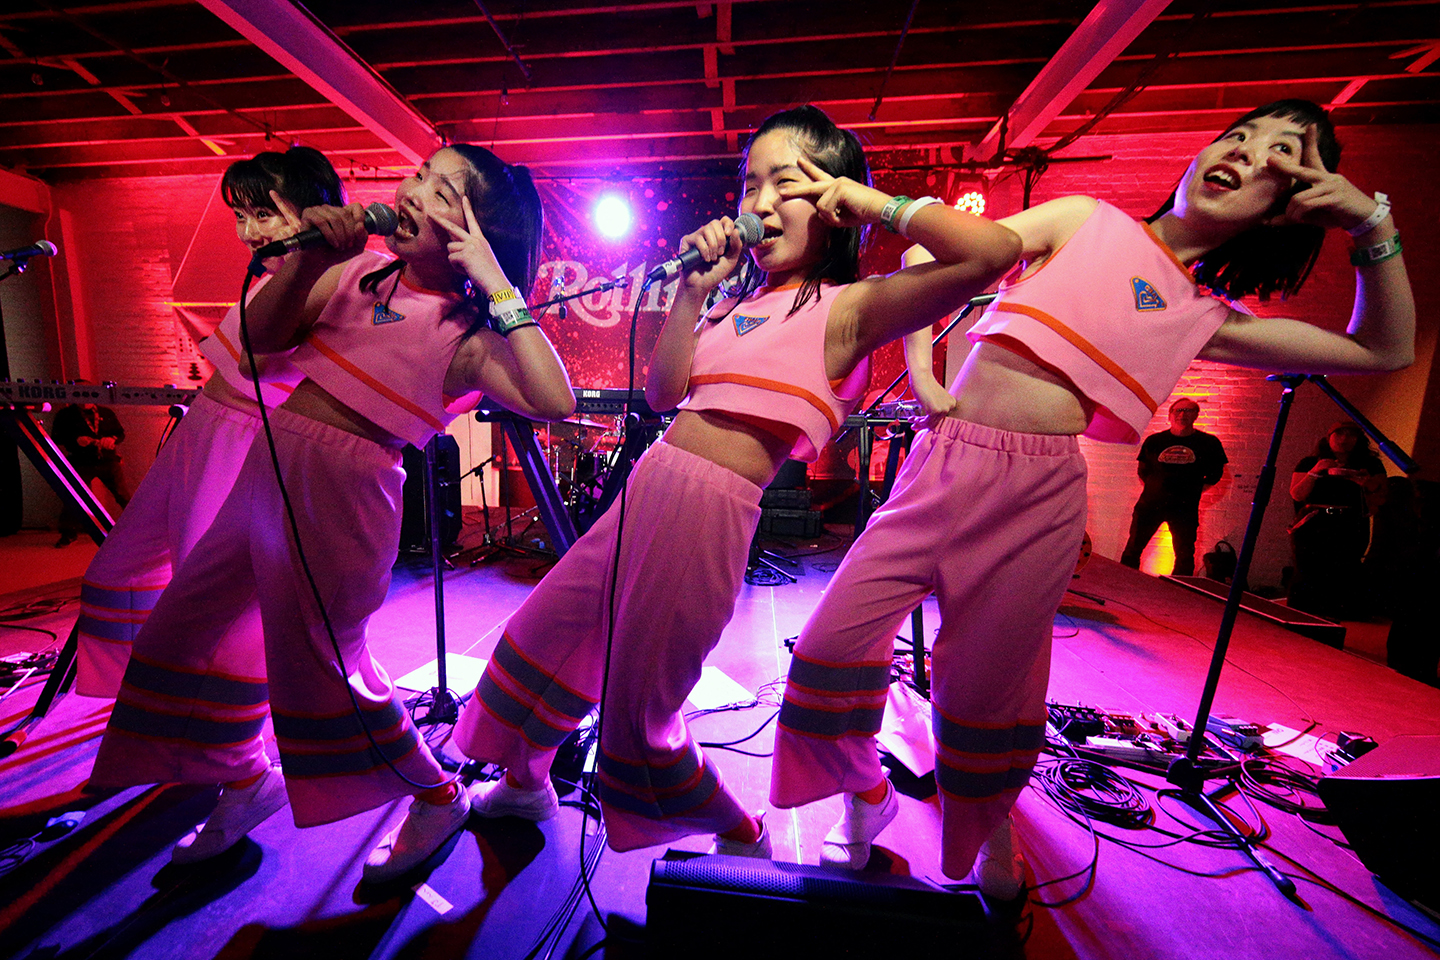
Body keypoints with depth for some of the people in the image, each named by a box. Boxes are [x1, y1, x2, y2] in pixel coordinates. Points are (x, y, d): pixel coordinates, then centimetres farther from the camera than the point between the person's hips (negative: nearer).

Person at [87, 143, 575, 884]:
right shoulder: (359, 271, 10)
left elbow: (554, 401, -27)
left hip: (342, 485, -8)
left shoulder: (466, 333, -10)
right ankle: (246, 780, 42)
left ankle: (436, 797, 23)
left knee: (317, 658, 0)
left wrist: (496, 284, -21)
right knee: (185, 626, 18)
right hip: (272, 459, 8)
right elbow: (261, 336, 9)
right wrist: (308, 256, -6)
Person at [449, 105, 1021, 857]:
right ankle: (525, 783, 52)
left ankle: (741, 835, 40)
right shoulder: (740, 300, 17)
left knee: (635, 712, 9)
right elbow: (662, 392, 12)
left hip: (710, 510, -8)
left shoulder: (847, 307, -3)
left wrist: (868, 199, -5)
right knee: (539, 636, 21)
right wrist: (692, 292, 5)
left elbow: (993, 252, -15)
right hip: (648, 485, 8)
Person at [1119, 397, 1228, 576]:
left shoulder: (1209, 443, 2)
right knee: (1133, 548, 3)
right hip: (1150, 503, 0)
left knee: (1184, 555, 3)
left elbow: (1215, 474, 11)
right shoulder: (1154, 440, 3)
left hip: (1185, 508, 0)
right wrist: (1153, 488, 7)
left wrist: (1193, 490, 5)